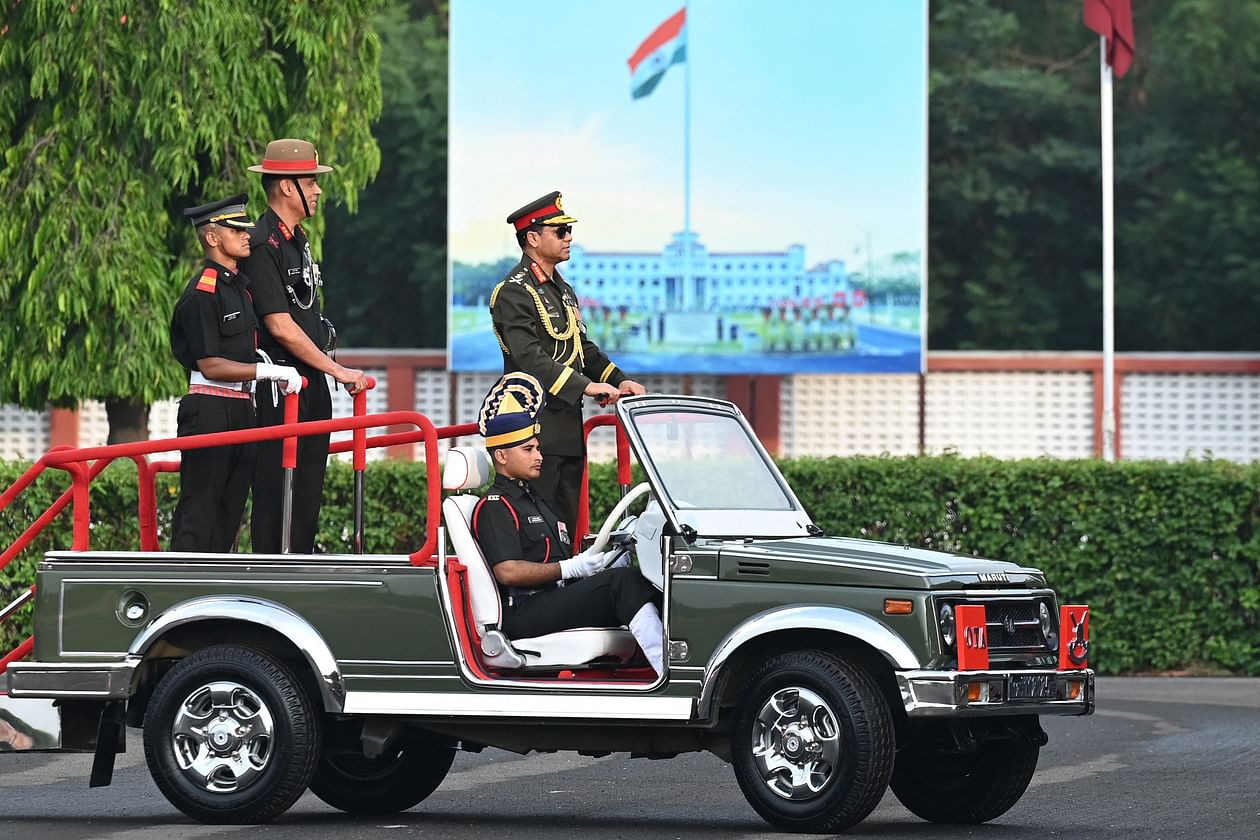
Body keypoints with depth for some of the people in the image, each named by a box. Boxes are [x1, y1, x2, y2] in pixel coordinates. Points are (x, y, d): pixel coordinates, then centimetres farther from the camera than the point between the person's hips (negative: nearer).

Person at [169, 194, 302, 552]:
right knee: (200, 507, -9)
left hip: (242, 408, 9)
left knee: (230, 509, 8)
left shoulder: (242, 286, 17)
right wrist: (268, 371, -20)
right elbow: (210, 364, -16)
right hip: (210, 410, -9)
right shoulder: (201, 293, -11)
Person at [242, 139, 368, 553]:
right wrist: (338, 370, -15)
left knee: (308, 487, 11)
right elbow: (280, 327, -19)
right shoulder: (264, 246, -14)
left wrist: (327, 368, 14)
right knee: (275, 488, -6)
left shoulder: (298, 240, 16)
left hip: (311, 382, 9)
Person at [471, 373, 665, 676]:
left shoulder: (535, 500, 28)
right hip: (524, 614, -9)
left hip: (557, 599, 9)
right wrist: (571, 567, -14)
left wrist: (600, 559, 7)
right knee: (623, 581, -25)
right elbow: (508, 571, -17)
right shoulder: (494, 508, -5)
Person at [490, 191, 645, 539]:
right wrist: (585, 386, -28)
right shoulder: (513, 293, -12)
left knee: (566, 526, 11)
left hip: (568, 428, 9)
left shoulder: (563, 290, 20)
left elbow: (583, 347, 23)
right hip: (536, 428, -9)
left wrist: (619, 380, 6)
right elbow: (530, 358, -22)